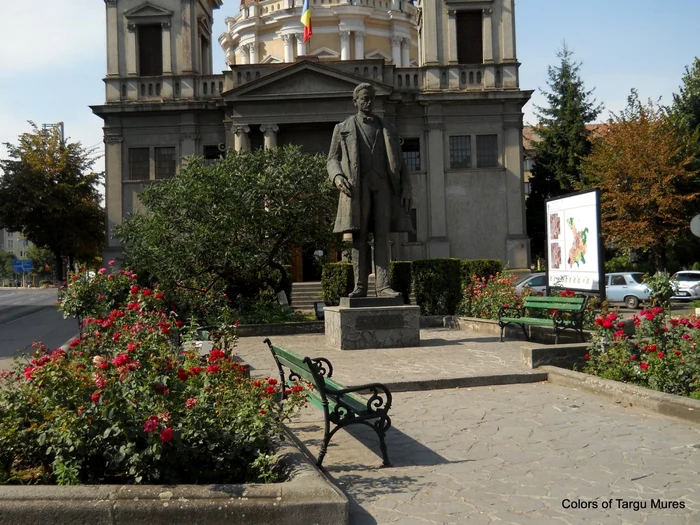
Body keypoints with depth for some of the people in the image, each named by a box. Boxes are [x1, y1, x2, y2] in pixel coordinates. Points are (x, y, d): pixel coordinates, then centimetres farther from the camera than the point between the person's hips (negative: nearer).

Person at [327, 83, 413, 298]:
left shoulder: (386, 128, 20)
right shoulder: (343, 129, 16)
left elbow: (398, 162, 17)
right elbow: (333, 159, 10)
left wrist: (406, 188, 4)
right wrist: (337, 176, -12)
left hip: (383, 185, 1)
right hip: (357, 186, -1)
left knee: (382, 236, -8)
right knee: (359, 237, -4)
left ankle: (382, 285, -13)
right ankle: (360, 286, -3)